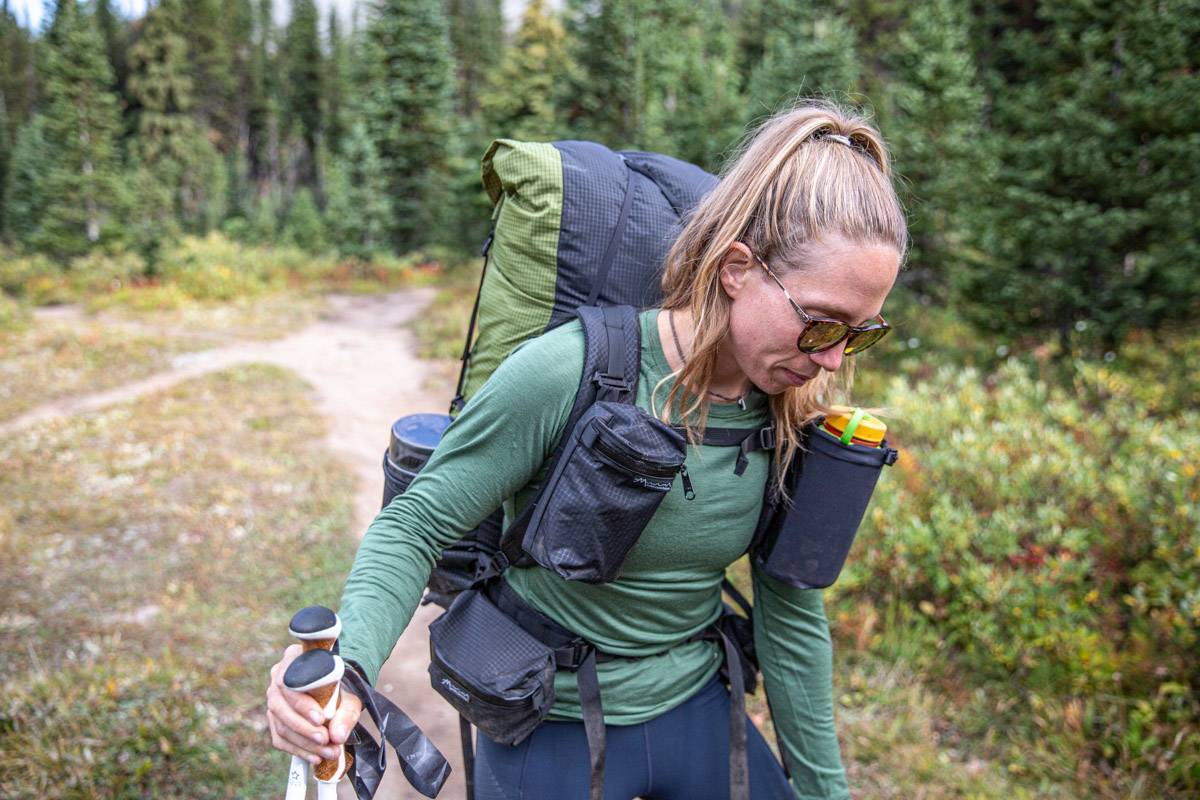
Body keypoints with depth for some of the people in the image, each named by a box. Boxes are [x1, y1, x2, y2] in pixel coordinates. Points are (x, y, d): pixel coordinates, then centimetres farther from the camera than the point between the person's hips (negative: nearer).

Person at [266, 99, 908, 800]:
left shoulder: (793, 416, -11)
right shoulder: (566, 375, -29)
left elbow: (793, 618, -1)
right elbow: (415, 527, -19)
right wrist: (347, 664, -37)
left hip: (695, 709, 4)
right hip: (550, 731, -4)